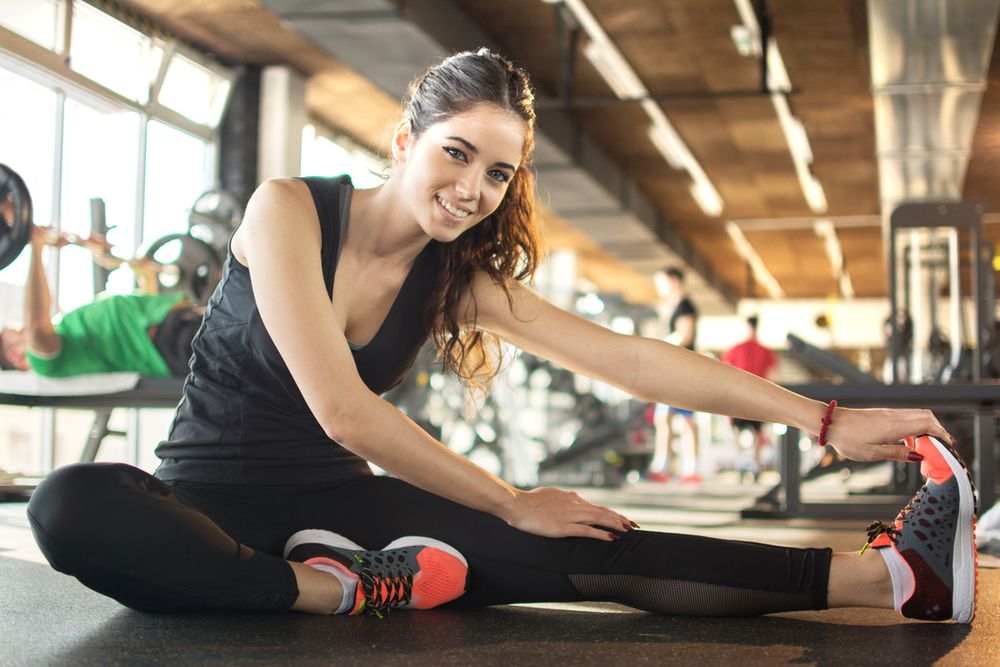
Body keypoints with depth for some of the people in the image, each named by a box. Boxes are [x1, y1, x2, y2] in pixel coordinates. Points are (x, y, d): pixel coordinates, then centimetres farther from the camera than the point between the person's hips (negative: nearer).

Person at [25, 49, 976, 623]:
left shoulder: (458, 280, 2)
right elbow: (341, 410, -21)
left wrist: (828, 421, -11)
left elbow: (628, 358, -5)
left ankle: (888, 576, -26)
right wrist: (511, 506, -16)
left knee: (578, 553, -19)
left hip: (332, 505, 3)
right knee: (70, 506, -39)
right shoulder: (288, 210, -14)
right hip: (212, 502, -3)